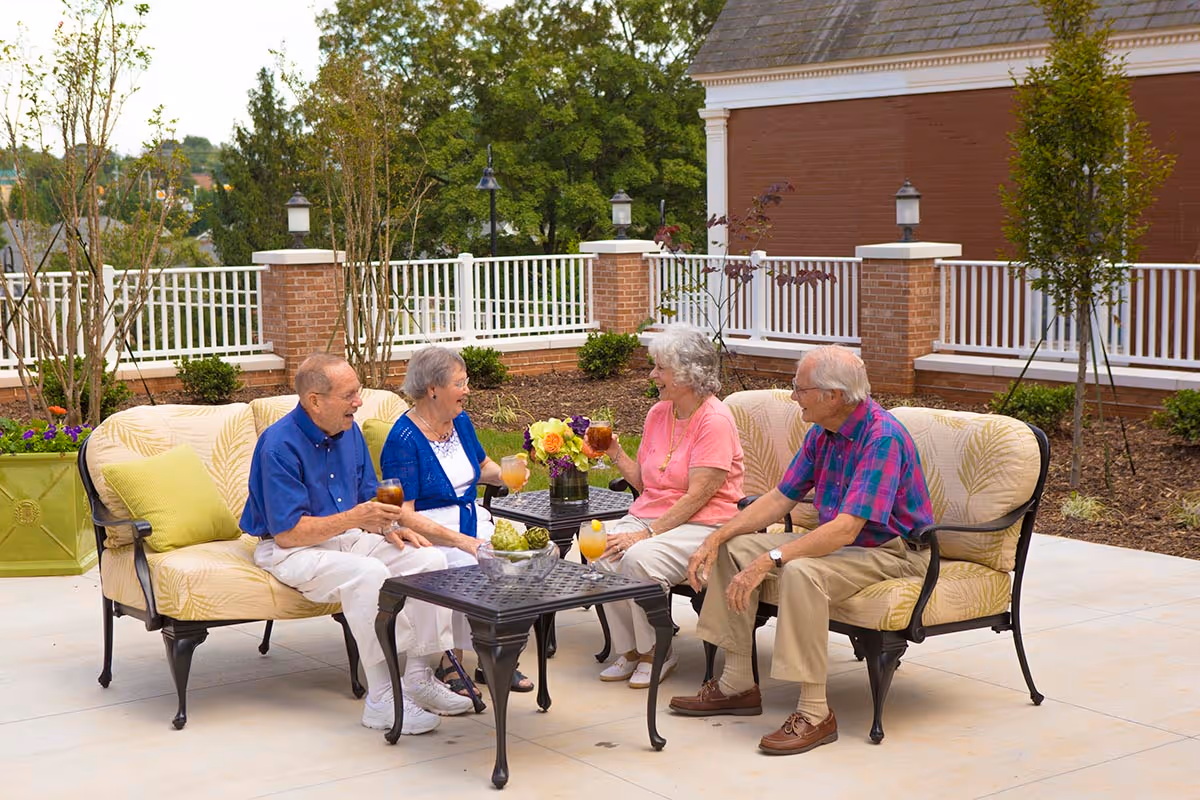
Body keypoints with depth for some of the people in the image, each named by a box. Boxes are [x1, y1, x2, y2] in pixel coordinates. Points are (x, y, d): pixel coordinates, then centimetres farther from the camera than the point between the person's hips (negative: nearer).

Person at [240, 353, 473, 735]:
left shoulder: (349, 432, 4)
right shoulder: (279, 446, -20)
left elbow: (368, 500, 15)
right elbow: (287, 532, -24)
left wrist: (386, 527, -7)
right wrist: (354, 519, -28)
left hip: (348, 537, 8)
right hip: (289, 550, -8)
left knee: (430, 559, -12)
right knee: (369, 574, -35)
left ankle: (419, 677, -7)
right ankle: (381, 699, -29)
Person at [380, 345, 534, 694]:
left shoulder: (460, 421, 9)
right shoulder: (404, 439, -14)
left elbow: (482, 465, 30)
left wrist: (503, 475, 7)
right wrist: (463, 542, -27)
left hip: (472, 519, 7)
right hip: (428, 532, -7)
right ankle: (449, 665, -18)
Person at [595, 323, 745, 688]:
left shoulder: (715, 420, -13)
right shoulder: (658, 414, 11)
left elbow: (696, 497, -18)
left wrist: (647, 534, -22)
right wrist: (615, 452, 1)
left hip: (701, 525, -7)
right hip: (649, 516, 7)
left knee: (639, 558, -32)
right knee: (605, 559, -22)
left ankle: (656, 653, -9)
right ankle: (629, 651, -3)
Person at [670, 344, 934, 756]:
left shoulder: (882, 438, -26)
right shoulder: (822, 433, 3)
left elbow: (846, 528, -33)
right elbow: (780, 498, 9)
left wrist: (768, 562, -36)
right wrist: (715, 539, -2)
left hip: (892, 551, -9)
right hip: (839, 541, 9)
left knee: (800, 571, -36)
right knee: (734, 548, 1)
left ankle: (815, 713, -27)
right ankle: (738, 684, 6)